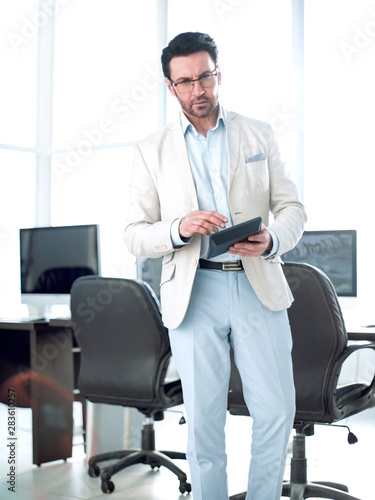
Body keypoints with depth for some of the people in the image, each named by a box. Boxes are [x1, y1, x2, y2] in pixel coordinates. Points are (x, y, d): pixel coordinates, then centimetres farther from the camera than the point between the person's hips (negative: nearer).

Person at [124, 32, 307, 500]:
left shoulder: (259, 135, 10)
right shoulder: (152, 151, 7)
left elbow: (292, 207, 7)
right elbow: (134, 235, 3)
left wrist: (271, 241, -15)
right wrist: (179, 228, -18)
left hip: (259, 287, 1)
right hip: (194, 293, -1)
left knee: (277, 413, 4)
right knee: (204, 420, 5)